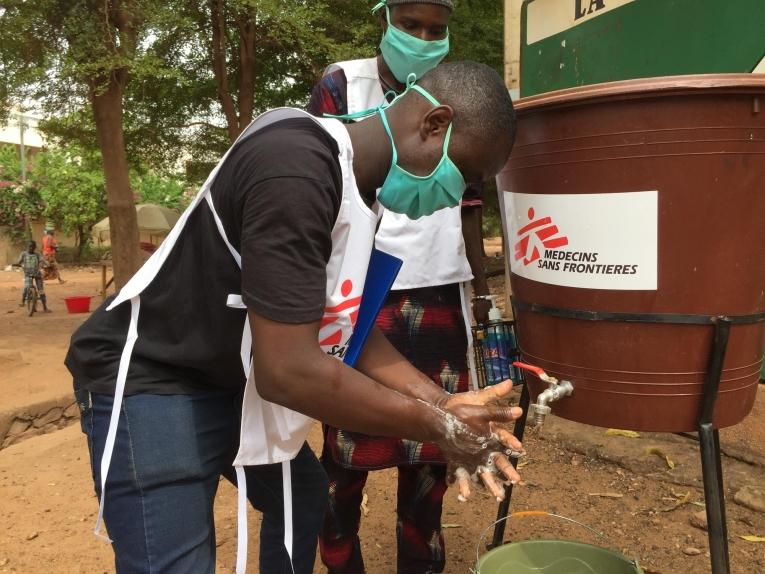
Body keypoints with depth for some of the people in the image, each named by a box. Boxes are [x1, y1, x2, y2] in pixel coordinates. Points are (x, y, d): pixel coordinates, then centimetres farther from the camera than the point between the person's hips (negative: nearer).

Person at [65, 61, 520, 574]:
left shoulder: (354, 185, 1)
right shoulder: (297, 170, -31)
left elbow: (342, 327, 3)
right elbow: (287, 371, -34)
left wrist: (440, 403, -8)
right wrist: (437, 428, -22)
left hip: (237, 379, 10)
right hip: (153, 380, -9)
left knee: (303, 499, 21)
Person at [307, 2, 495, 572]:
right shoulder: (340, 85, 2)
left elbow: (469, 206, 15)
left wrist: (484, 292, 12)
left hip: (440, 297, 3)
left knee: (431, 444, 8)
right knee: (348, 448, 4)